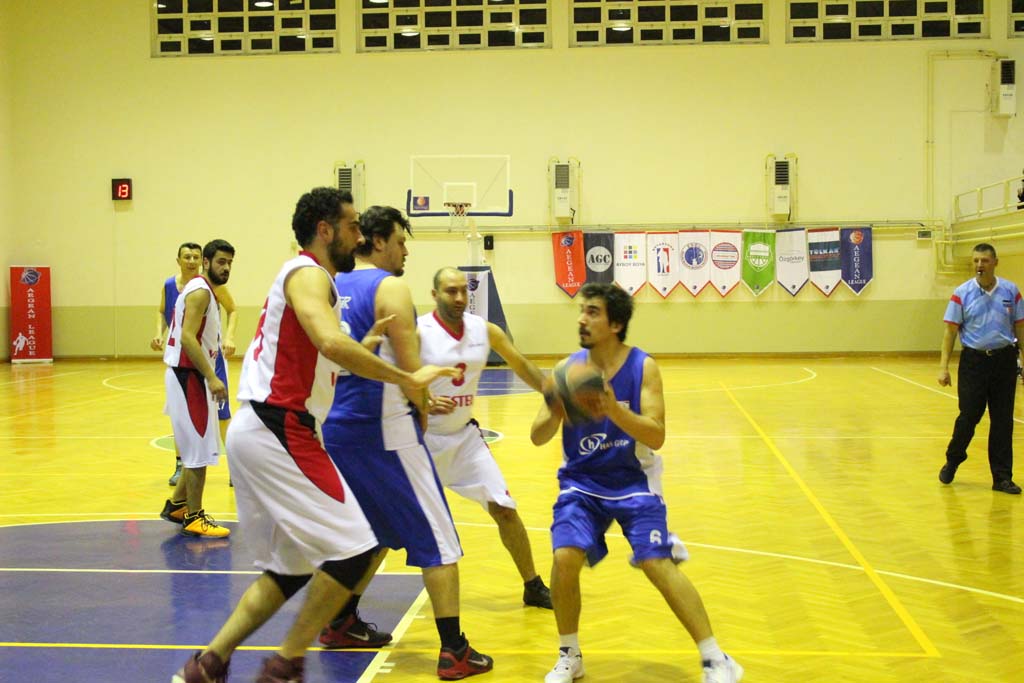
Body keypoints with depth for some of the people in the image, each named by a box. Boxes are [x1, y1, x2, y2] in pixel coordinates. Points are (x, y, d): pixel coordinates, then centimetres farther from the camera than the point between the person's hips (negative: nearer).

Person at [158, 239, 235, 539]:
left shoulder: (206, 290, 16)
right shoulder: (200, 291, -15)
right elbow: (187, 337, -25)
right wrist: (211, 377, -27)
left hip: (192, 374, 10)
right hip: (188, 375, -10)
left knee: (198, 448, 18)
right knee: (199, 450, -4)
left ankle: (176, 505, 28)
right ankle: (194, 518, 3)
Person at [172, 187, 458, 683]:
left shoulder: (308, 277, 21)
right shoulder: (308, 274, -10)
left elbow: (327, 357, 19)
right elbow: (332, 343, -29)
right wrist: (407, 379, -23)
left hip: (259, 432, 10)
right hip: (278, 431, -10)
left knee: (292, 566, 15)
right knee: (354, 549, -6)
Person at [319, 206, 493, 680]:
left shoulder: (333, 288, 12)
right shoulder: (390, 288, -11)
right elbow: (410, 368, -15)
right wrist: (422, 413, 4)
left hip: (335, 427, 8)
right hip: (383, 429, -8)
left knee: (374, 532, 26)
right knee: (438, 540, -1)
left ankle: (341, 624, 33)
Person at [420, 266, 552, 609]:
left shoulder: (485, 330, -2)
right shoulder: (417, 332, -17)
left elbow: (522, 367, 10)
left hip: (464, 436, 4)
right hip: (423, 437, -4)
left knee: (504, 508, 1)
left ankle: (533, 587, 16)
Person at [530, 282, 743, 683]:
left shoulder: (643, 367, -12)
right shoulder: (568, 369, -6)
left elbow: (656, 437, -20)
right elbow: (537, 437, -7)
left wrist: (613, 409, -35)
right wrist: (554, 413, -30)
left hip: (633, 481, -2)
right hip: (582, 482, 2)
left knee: (657, 564, -14)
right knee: (564, 558, -16)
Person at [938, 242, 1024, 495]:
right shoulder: (962, 294, -2)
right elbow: (950, 331, -2)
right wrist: (943, 367, -7)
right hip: (973, 361, -2)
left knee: (1003, 420, 4)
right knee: (968, 416, 1)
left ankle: (1002, 477, 12)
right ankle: (952, 461, 26)